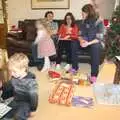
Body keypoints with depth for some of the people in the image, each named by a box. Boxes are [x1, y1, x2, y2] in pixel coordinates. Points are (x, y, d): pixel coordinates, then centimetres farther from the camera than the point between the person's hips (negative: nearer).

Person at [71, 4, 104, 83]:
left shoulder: (99, 22, -13)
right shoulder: (84, 22, 4)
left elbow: (100, 38, -18)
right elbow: (80, 34, 5)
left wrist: (89, 43, -30)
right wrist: (81, 40, -19)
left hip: (95, 43, -5)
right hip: (85, 42, 5)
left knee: (95, 47, -40)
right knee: (74, 43, -22)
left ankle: (94, 74, -33)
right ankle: (74, 67, -12)